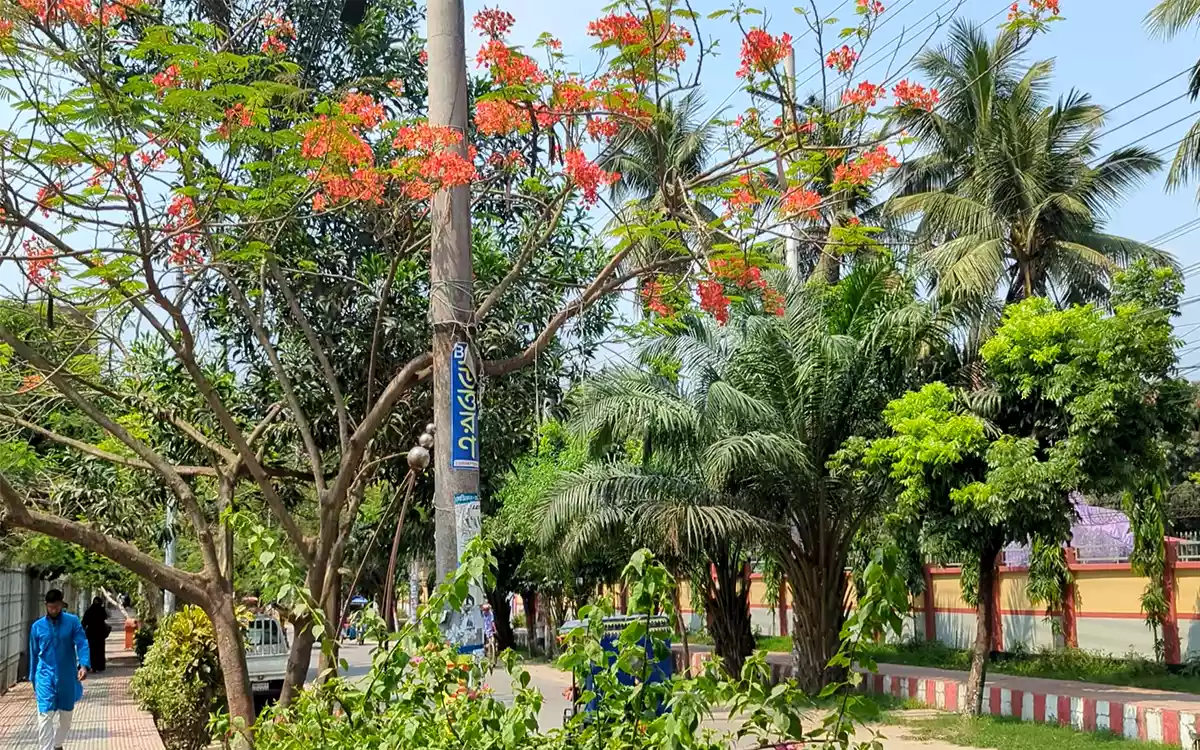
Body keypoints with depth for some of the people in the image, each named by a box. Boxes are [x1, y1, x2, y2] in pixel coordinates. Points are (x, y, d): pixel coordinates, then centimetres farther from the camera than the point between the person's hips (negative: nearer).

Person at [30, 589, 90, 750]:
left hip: (67, 677, 1)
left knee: (66, 716, 14)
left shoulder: (73, 622, -3)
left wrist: (84, 665, -29)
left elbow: (82, 644, -12)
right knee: (45, 716, -12)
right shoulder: (37, 626, 1)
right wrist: (33, 680, 13)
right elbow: (34, 654, 10)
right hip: (46, 677, -1)